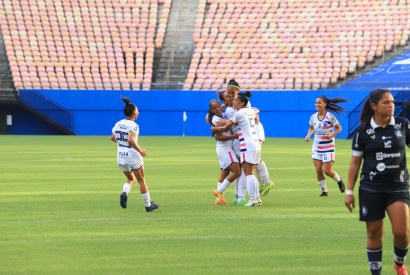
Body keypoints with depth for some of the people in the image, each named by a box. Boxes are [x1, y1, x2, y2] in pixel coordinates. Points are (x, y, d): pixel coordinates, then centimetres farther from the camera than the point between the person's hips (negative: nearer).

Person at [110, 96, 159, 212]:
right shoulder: (133, 125, -18)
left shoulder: (118, 124, 3)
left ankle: (124, 193, -6)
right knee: (141, 181, 11)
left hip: (121, 158, 6)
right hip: (133, 157, -6)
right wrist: (140, 151, -21)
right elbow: (130, 140, -31)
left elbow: (112, 138, 14)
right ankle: (148, 205, 18)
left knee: (130, 179, 24)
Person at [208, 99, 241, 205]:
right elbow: (219, 137, -20)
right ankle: (219, 191, -6)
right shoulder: (216, 120, -14)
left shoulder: (222, 117, 13)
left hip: (227, 149, 9)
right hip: (224, 149, -9)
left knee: (224, 174, 9)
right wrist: (234, 136, -25)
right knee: (236, 172, -13)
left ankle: (219, 198, 10)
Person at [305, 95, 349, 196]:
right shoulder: (313, 117, 1)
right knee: (318, 170, -1)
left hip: (328, 147, -5)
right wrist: (308, 135, -2)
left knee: (327, 170, -7)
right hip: (316, 147, 5)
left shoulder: (330, 117, -13)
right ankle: (324, 191, 13)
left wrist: (332, 135, -20)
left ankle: (339, 180, 24)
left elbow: (339, 128, -3)